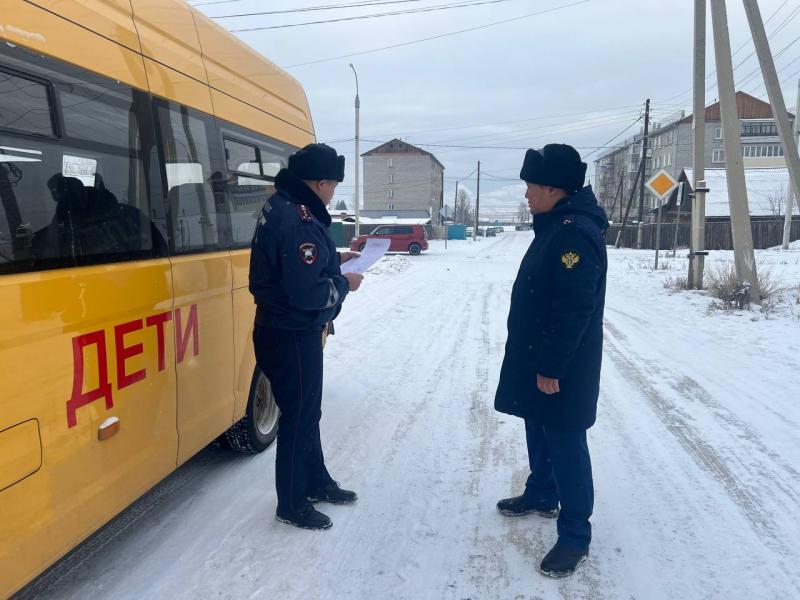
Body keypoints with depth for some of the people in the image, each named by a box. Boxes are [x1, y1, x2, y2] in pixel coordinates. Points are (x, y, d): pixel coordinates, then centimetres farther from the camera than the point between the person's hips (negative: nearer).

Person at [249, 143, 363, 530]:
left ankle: (316, 482, 39)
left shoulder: (282, 207, 9)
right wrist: (344, 284, -13)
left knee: (306, 410, 22)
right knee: (300, 416, 4)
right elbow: (306, 292, -29)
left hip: (285, 330, 10)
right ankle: (292, 505, 21)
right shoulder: (298, 220, -25)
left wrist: (335, 259, 9)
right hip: (292, 337, -10)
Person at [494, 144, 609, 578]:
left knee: (564, 443, 0)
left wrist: (551, 367, -22)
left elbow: (574, 310, -27)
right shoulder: (555, 225, 10)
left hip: (562, 369, -10)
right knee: (539, 431, 22)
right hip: (537, 359, 10)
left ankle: (575, 534, 13)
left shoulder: (576, 232, -23)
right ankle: (541, 495, 41)